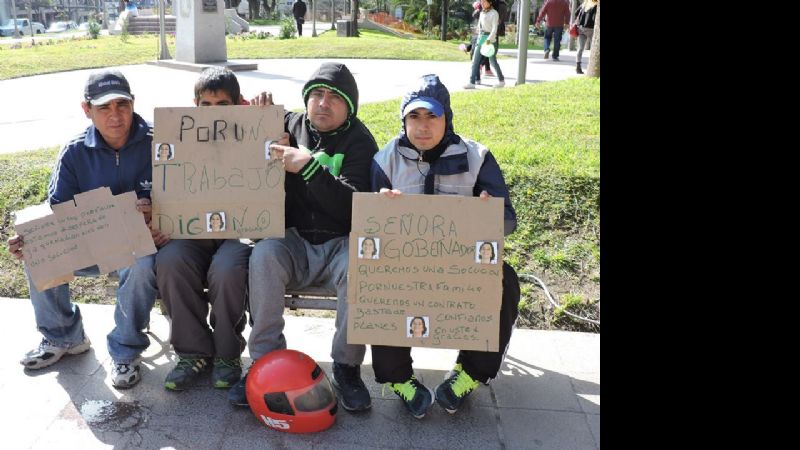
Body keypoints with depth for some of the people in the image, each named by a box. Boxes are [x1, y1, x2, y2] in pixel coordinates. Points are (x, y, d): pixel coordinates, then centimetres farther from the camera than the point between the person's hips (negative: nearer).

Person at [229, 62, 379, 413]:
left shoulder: (358, 141, -2)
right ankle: (266, 361, -16)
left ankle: (347, 367, -12)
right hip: (295, 242, 2)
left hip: (341, 243, -2)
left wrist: (310, 167, -27)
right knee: (264, 255, -29)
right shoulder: (289, 125, 8)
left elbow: (354, 207, -16)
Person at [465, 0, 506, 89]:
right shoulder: (482, 13, 13)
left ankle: (501, 80, 18)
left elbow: (494, 28, -16)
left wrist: (489, 39, -27)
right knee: (475, 61, -2)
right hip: (480, 38, 7)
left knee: (492, 61, 2)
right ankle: (472, 83, -4)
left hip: (489, 39, -7)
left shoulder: (494, 13, -8)